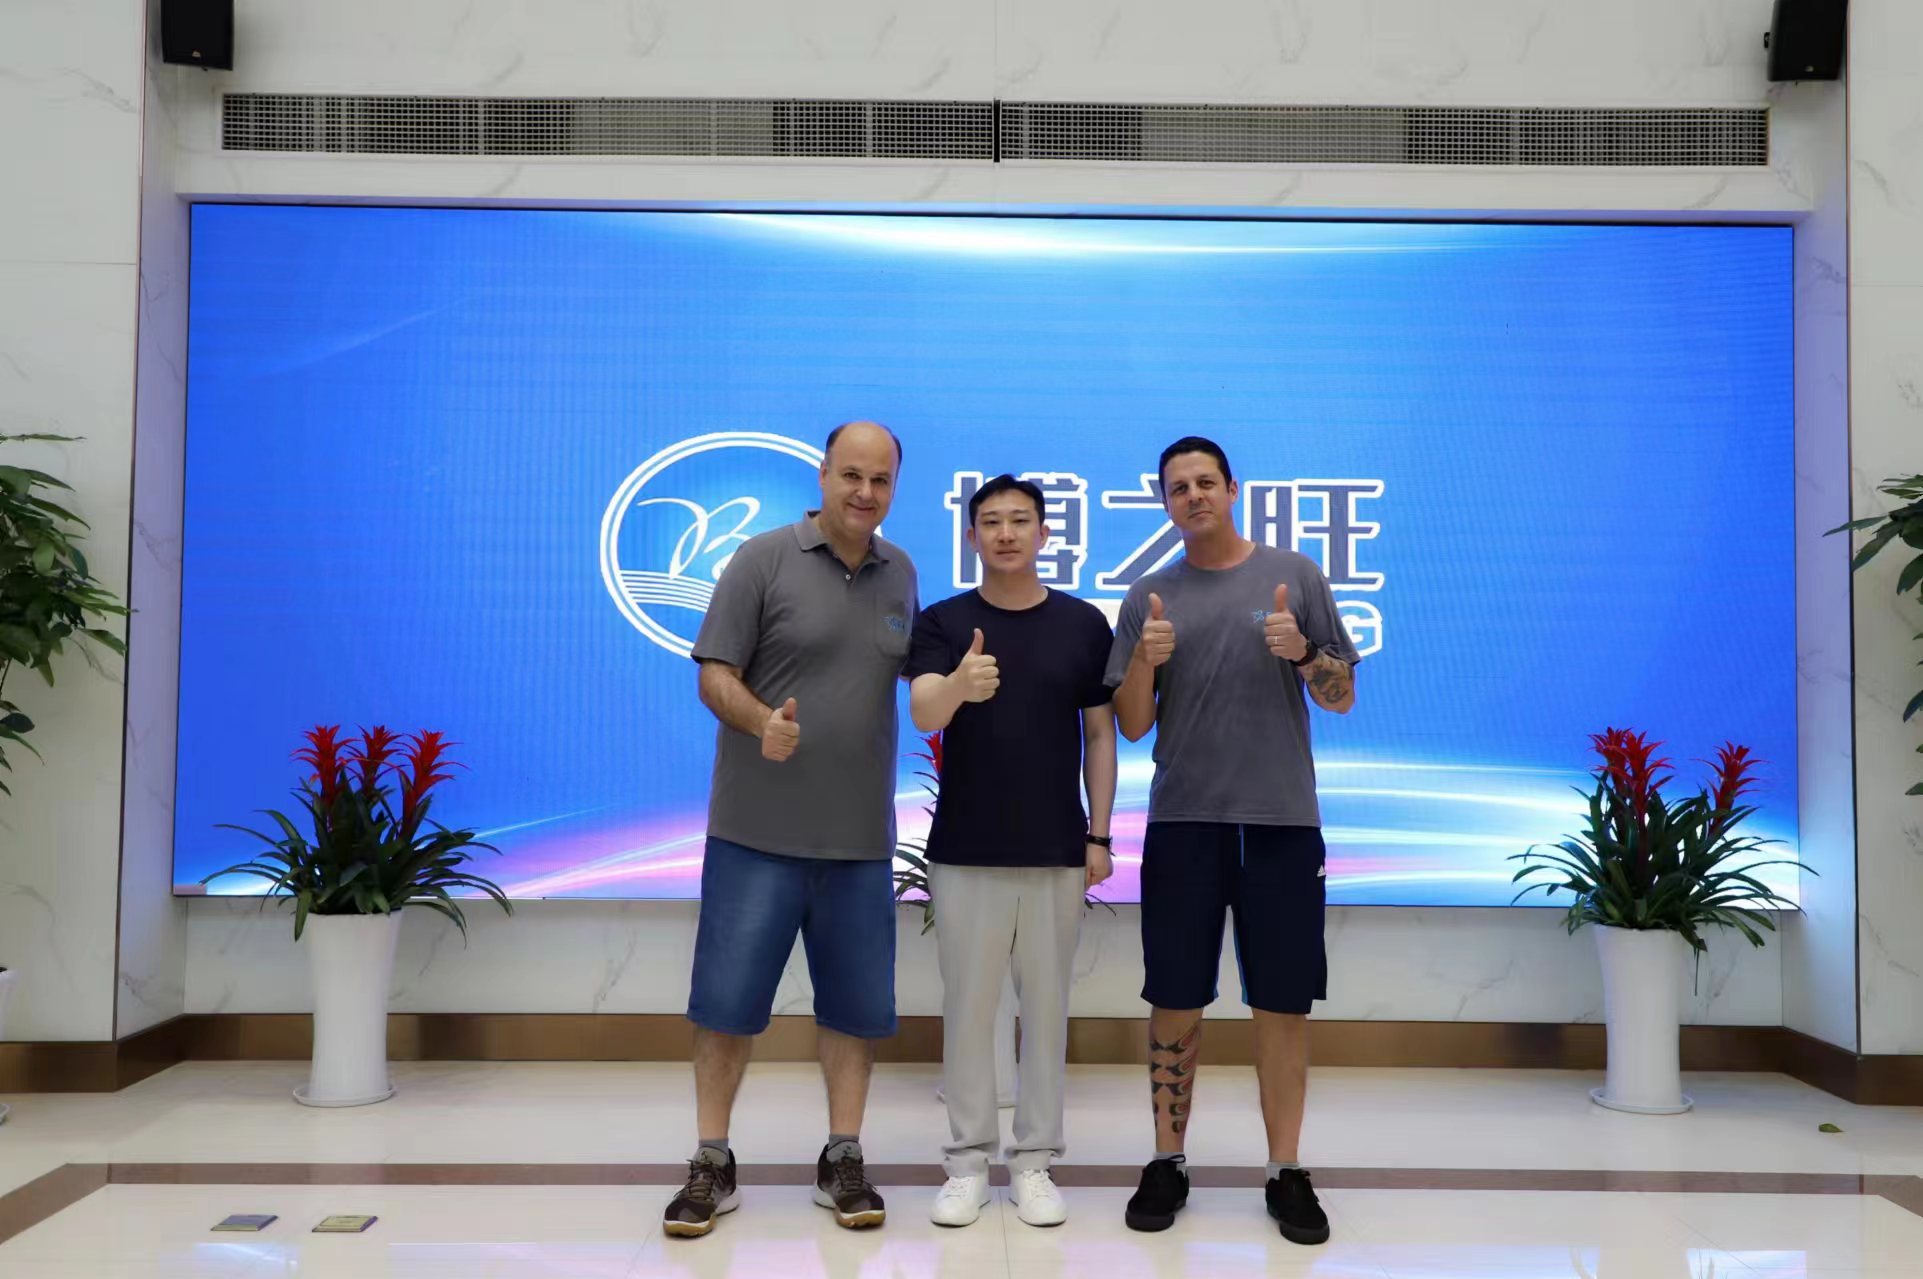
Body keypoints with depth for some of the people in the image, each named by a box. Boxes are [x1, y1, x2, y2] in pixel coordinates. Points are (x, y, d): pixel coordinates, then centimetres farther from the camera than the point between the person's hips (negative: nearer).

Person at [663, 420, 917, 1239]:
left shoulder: (900, 575, 9)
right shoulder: (763, 559, -5)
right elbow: (715, 676, -8)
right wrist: (761, 722, -26)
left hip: (861, 834, 4)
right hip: (757, 829, -3)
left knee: (856, 1003, 9)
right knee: (726, 997, 3)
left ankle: (842, 1161, 22)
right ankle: (712, 1166, 18)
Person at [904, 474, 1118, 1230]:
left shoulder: (1083, 623, 3)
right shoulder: (942, 622, -1)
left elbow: (1100, 735, 6)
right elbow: (924, 714, -18)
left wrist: (1099, 835, 0)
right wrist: (959, 683, -40)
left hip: (1057, 851, 1)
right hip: (964, 850, -1)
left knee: (1046, 1008, 8)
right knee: (967, 1008, 7)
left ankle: (1035, 1161, 20)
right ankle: (968, 1160, 19)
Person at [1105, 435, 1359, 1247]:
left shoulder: (1293, 575, 6)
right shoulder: (1148, 597, 8)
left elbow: (1342, 700, 6)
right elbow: (1132, 726, 6)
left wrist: (1305, 653, -14)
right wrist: (1144, 659, -12)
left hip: (1282, 818, -1)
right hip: (1182, 821, 1)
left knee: (1282, 1003, 4)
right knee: (1176, 1002, 5)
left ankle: (1287, 1171, 17)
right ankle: (1167, 1163, 18)